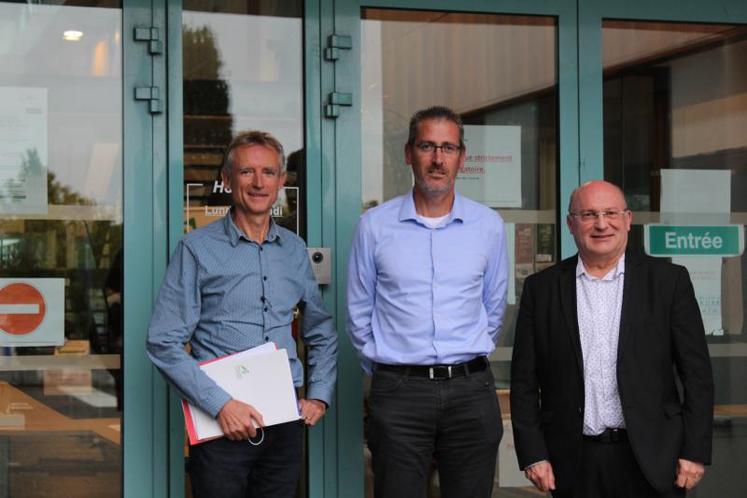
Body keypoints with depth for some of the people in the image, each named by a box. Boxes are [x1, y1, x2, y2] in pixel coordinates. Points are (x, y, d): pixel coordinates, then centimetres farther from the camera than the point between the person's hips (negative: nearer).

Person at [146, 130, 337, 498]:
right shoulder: (198, 249, -4)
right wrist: (221, 404, -16)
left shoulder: (294, 250, 11)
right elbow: (163, 343, -10)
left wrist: (319, 396, 8)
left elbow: (321, 334, 22)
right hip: (220, 425, -4)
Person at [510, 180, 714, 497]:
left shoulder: (668, 280, 1)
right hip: (574, 464, 1)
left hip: (651, 458, -1)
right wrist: (533, 455, -2)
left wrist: (695, 452, -4)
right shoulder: (541, 289, 4)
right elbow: (524, 380, 5)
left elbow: (697, 373, 1)